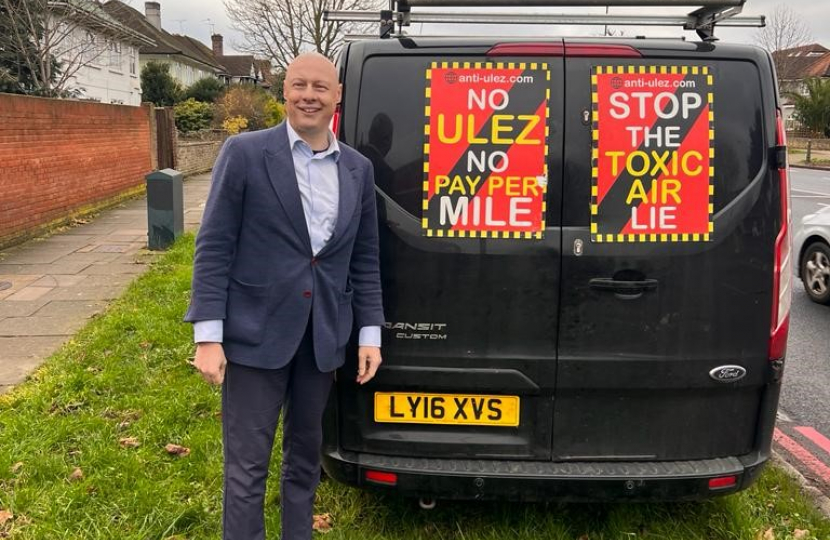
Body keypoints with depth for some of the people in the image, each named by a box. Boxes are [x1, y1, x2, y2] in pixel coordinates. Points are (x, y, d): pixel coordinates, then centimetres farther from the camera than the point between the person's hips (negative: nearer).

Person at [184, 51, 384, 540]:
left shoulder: (359, 169, 7)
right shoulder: (244, 153, -5)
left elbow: (365, 259, 10)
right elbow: (214, 248, -7)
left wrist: (370, 334, 6)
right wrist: (209, 336, -11)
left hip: (323, 338, 4)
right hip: (257, 333, -4)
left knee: (305, 455, 19)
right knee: (247, 464, 4)